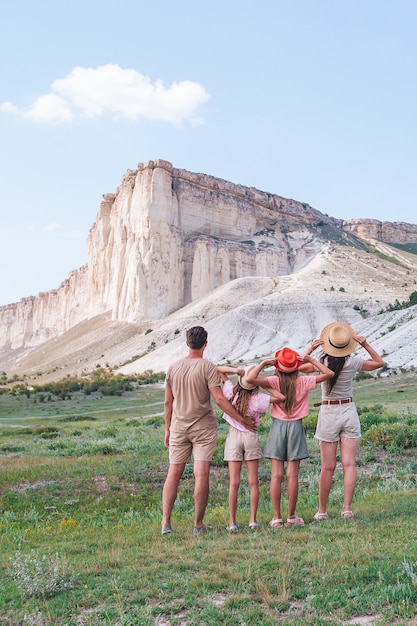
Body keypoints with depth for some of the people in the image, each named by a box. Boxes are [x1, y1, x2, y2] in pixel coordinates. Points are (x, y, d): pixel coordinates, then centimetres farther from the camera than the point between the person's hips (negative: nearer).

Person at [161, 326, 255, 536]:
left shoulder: (173, 368, 4)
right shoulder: (208, 367, -10)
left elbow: (167, 403, 7)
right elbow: (219, 399, -16)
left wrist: (168, 429, 17)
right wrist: (242, 419, -7)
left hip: (178, 428, 4)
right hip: (203, 428, -4)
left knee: (173, 473, 8)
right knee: (201, 475, 0)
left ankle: (166, 522, 5)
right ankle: (198, 524, 6)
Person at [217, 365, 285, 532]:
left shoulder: (231, 391, -6)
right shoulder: (257, 398, -12)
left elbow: (219, 369, 3)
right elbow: (281, 397, -13)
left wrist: (236, 370, -14)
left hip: (233, 436, 2)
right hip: (251, 437, -1)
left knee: (234, 483, 2)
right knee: (253, 482, 7)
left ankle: (232, 523, 2)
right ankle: (253, 520, 7)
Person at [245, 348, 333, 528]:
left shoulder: (274, 381, -8)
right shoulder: (303, 382, -5)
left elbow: (250, 379, -21)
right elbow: (329, 373, 0)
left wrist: (263, 363, -7)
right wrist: (311, 360, 3)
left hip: (278, 426, 0)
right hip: (295, 427, 0)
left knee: (276, 475, 2)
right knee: (292, 475, 4)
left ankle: (276, 518, 3)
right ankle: (291, 517, 10)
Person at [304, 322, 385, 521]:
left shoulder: (322, 362, -12)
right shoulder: (353, 362, -8)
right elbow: (380, 363, 9)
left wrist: (310, 349, -3)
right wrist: (365, 345, 1)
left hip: (328, 413, -1)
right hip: (348, 411, 1)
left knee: (328, 467, 4)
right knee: (349, 464, 2)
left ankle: (322, 511, 11)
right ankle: (347, 508, -3)